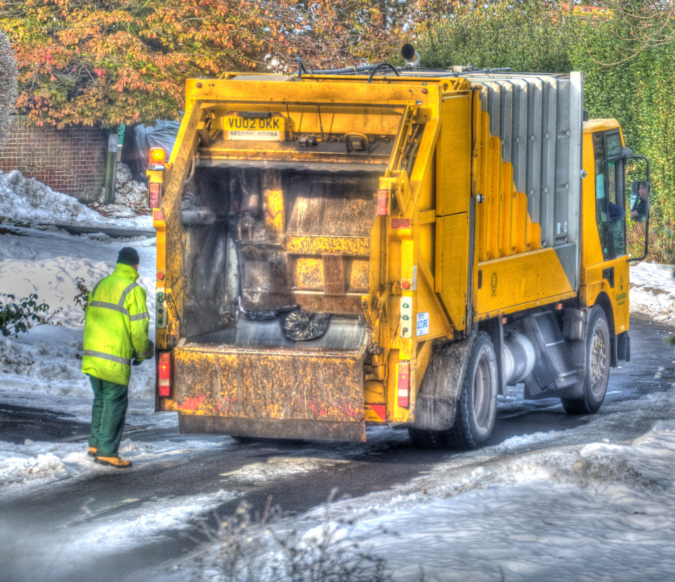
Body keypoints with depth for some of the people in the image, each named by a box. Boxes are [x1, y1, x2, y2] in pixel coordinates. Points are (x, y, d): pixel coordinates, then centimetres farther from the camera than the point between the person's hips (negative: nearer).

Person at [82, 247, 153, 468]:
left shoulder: (100, 286, 13)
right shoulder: (133, 290, -9)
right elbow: (138, 328, -11)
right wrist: (141, 353, 4)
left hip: (92, 356, 7)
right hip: (115, 359, -7)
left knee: (100, 400, 19)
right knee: (115, 403, 0)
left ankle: (96, 444, 22)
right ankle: (107, 451, 0)